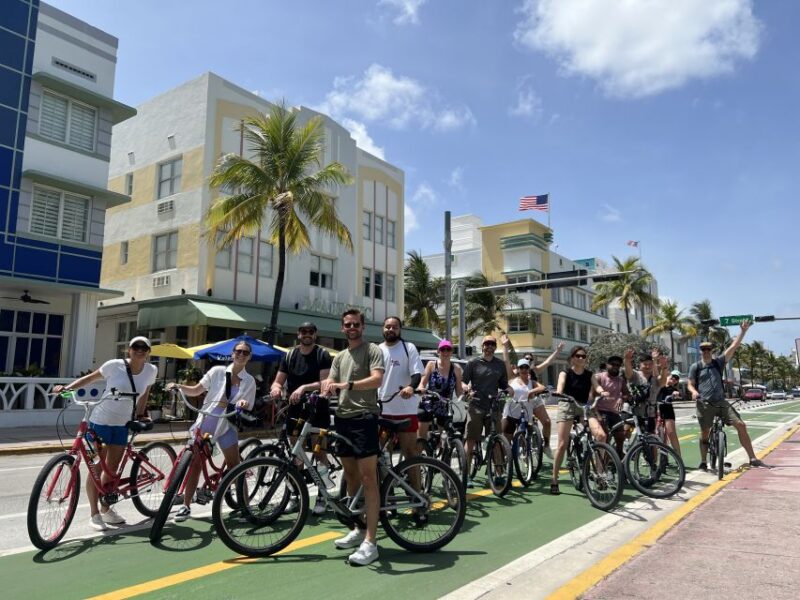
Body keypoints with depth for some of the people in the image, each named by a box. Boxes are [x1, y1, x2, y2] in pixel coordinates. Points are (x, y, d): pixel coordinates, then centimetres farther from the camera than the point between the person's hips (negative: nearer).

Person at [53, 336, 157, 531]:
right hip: (100, 421, -3)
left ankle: (106, 509, 29)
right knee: (96, 468, 2)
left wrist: (140, 416, 12)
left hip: (122, 424, 4)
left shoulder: (151, 370, -5)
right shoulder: (115, 365, -15)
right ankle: (94, 514, 14)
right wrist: (67, 387, -15)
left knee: (112, 469, 12)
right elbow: (90, 378, -3)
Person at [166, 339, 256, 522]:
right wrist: (179, 386, -13)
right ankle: (186, 506, 14)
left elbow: (247, 410, 2)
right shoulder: (217, 371, -3)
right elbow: (196, 390, 3)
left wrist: (244, 404, -21)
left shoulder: (249, 381, -1)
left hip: (227, 427, 0)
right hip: (206, 423, 0)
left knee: (235, 467, 0)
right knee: (195, 464, 2)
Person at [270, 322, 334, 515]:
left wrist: (304, 388, -32)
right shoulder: (289, 355, 8)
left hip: (316, 408, -4)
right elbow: (278, 381, 5)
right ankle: (295, 495, 20)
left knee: (319, 451, -2)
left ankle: (321, 497, 9)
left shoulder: (322, 354, -5)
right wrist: (276, 388, -19)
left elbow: (325, 383, -16)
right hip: (294, 408, 4)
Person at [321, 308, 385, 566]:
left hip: (364, 417, -7)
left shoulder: (372, 350, -1)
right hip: (342, 418, 7)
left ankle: (370, 542, -9)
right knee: (350, 475, 14)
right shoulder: (339, 357, 20)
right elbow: (329, 382, 10)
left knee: (368, 477, -9)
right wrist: (325, 389, -14)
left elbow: (376, 379, -17)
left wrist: (348, 385, -30)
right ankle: (358, 529, 27)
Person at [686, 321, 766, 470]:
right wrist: (694, 391, -17)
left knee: (741, 425, -8)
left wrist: (743, 330, -4)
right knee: (704, 433, 4)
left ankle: (753, 459, -1)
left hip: (721, 402, 2)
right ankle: (703, 462, 17)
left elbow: (734, 346, 1)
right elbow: (690, 384, 5)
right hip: (705, 404, -2)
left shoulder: (718, 362, 5)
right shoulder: (695, 367, 1)